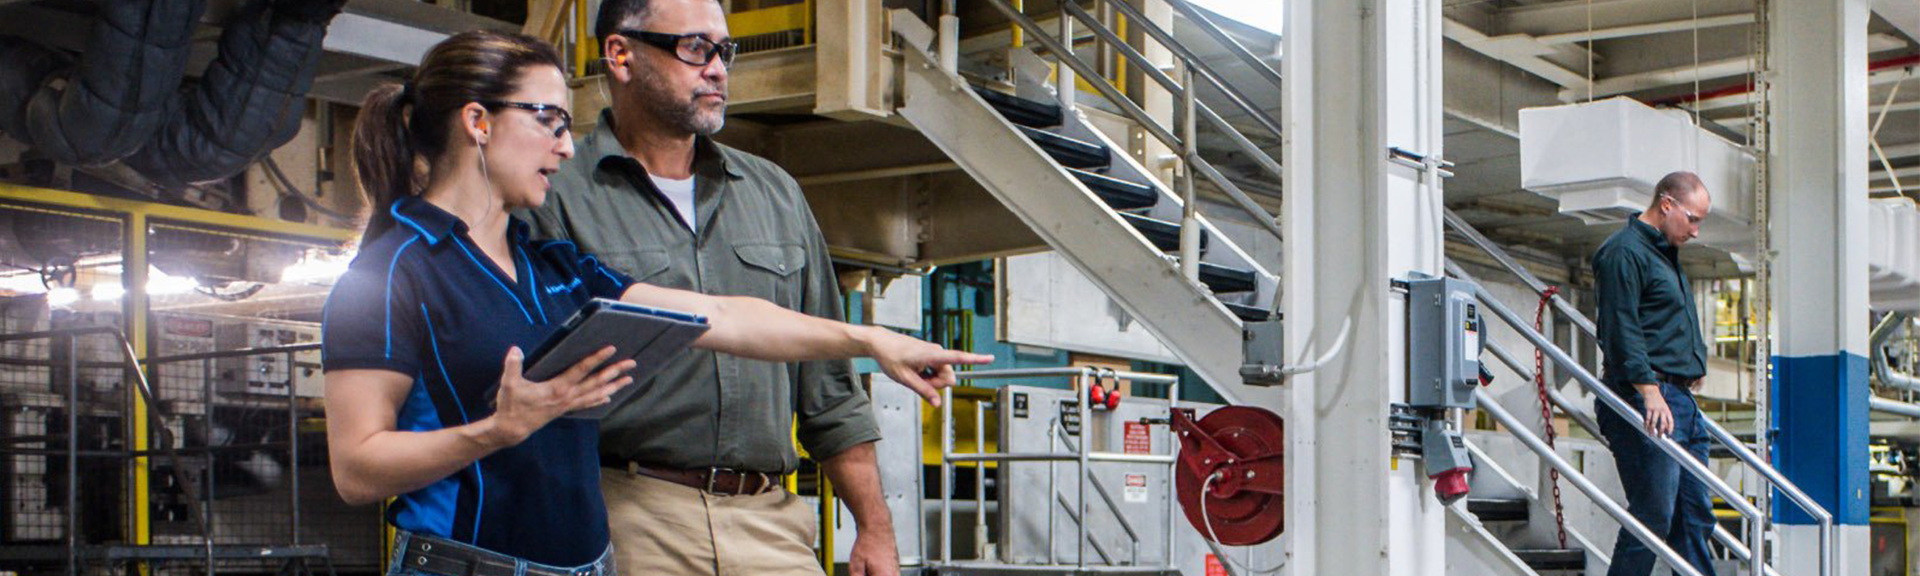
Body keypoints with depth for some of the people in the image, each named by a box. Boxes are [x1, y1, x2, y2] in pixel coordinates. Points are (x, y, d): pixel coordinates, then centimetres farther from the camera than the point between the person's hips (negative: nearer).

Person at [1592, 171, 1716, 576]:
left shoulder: (1665, 254, 23)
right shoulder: (1625, 252, -9)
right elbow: (1620, 331, -19)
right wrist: (1649, 390, -25)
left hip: (1682, 402, 10)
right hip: (1648, 403, -10)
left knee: (1695, 516, 9)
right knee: (1653, 517, -11)